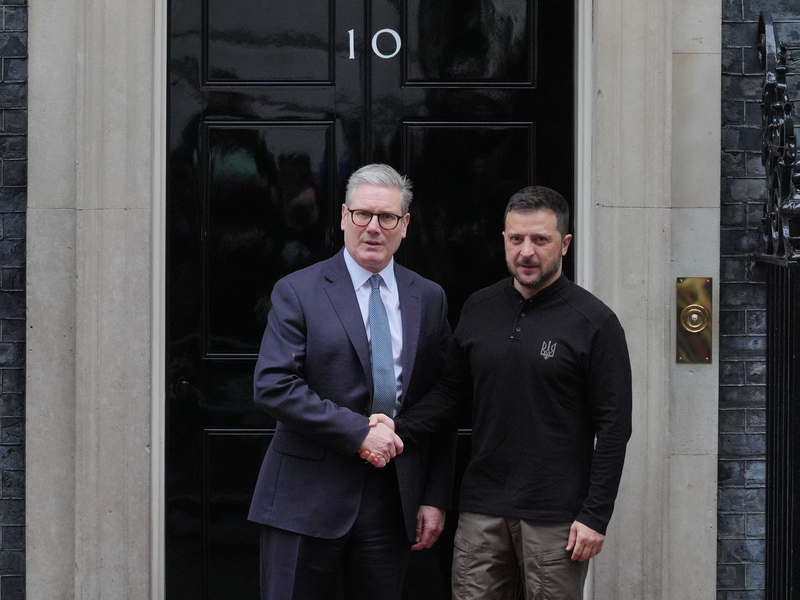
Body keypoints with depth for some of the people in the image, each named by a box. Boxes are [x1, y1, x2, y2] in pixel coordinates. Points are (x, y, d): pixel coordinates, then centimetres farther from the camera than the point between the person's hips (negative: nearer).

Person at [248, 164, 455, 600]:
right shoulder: (297, 293, -2)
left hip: (392, 499, 3)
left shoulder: (428, 299, 10)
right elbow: (272, 386, -12)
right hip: (308, 497, -3)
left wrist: (435, 499, 4)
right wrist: (358, 432, -17)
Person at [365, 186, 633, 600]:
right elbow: (450, 390, 15)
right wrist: (400, 429, -4)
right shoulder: (480, 309, 9)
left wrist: (595, 517, -10)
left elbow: (613, 428, -5)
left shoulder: (594, 322, -4)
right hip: (482, 508, 4)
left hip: (555, 518, -4)